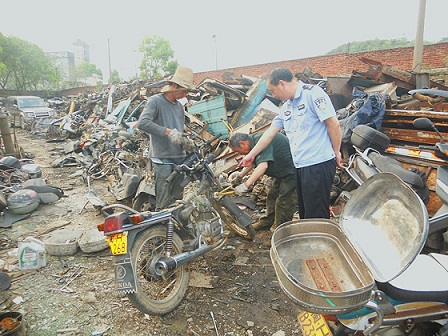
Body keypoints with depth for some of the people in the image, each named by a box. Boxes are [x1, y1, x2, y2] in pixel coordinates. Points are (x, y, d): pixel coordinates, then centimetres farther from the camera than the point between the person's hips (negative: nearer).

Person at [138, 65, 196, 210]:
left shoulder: (179, 106, 18)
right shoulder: (155, 101, -5)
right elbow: (142, 123, -21)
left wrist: (184, 140, 2)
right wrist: (168, 132, -26)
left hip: (180, 156, 7)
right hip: (163, 157, -7)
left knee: (177, 197, 14)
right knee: (163, 203, -6)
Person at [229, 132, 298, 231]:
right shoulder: (253, 140, 4)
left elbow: (263, 166, -38)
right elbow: (252, 162, 19)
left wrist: (246, 185, -37)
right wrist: (240, 175, 8)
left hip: (291, 172, -11)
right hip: (281, 172, 11)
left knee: (283, 201, -5)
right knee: (272, 195, 19)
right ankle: (267, 222, 34)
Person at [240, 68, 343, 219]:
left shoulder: (312, 93, -9)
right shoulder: (286, 107, 17)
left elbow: (333, 124, -13)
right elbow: (270, 132, 21)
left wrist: (336, 153, -6)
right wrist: (251, 154, 24)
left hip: (318, 164, -8)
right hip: (300, 166, 9)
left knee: (316, 215, -2)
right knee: (304, 213, 17)